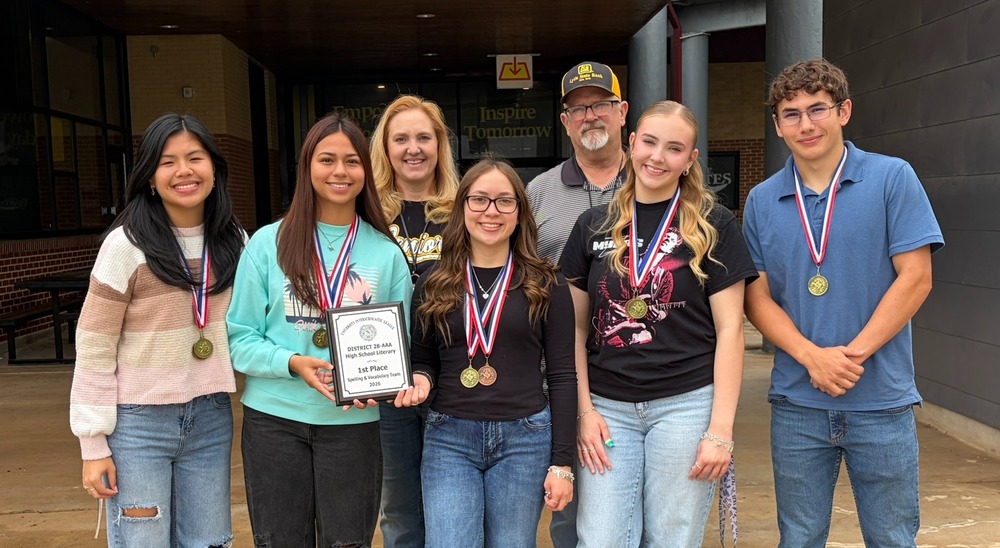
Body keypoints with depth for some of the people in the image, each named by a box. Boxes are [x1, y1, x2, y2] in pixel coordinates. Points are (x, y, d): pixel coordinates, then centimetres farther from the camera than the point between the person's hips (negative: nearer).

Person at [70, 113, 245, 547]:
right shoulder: (127, 245, -11)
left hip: (211, 418, 4)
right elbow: (93, 350, -8)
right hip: (138, 422, -4)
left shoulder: (234, 242, 4)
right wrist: (94, 444, -8)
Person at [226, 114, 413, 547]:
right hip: (274, 418, 0)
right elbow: (241, 338, -2)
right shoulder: (268, 243, -1)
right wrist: (292, 363, -18)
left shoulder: (386, 253, 2)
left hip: (353, 423, 1)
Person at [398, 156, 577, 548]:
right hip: (448, 439, 1)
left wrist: (562, 462, -4)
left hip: (525, 439, -1)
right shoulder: (434, 283, 6)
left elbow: (562, 375, -1)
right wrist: (420, 381, -10)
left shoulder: (545, 285, 1)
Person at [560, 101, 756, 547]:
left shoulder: (714, 226, -1)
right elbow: (575, 327, 8)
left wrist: (721, 429, -8)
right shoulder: (594, 226, 6)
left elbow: (729, 330, -3)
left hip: (686, 404, -2)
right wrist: (584, 409, 0)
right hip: (608, 406, 2)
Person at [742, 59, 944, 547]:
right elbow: (757, 296, 2)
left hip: (882, 401, -2)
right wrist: (813, 357, -14)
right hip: (796, 403, 2)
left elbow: (915, 278, -7)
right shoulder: (762, 200, 4)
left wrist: (853, 355, -15)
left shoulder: (892, 179, -3)